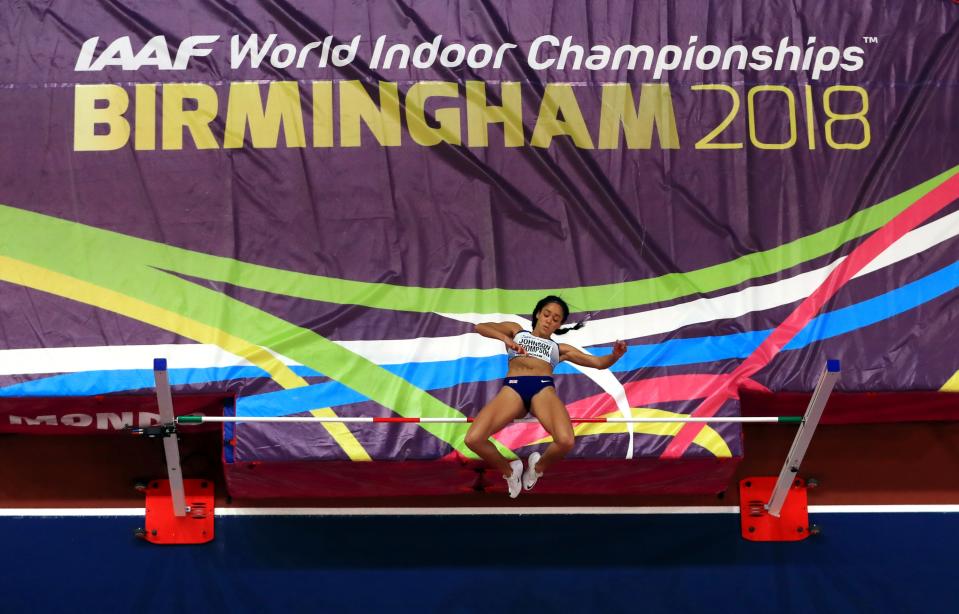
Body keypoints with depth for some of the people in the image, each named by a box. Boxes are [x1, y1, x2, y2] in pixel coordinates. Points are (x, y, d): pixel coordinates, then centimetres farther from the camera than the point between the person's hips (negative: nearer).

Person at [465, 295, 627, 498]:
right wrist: (505, 338, -6)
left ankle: (538, 466, 4)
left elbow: (599, 363, 27)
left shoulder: (560, 348, 34)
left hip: (543, 389, 1)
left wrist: (615, 356, 4)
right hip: (512, 388, -1)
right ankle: (509, 471, 6)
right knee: (473, 439, -27)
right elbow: (480, 327, 14)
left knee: (566, 441, -34)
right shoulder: (516, 330, 31)